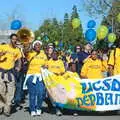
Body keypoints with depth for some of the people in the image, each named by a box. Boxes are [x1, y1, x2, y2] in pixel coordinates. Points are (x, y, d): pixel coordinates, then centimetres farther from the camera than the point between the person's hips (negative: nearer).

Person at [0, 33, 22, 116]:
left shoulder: (17, 50, 9)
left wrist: (19, 67, 0)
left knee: (11, 91, 0)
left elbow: (19, 60, 17)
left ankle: (7, 109, 10)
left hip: (11, 71, 2)